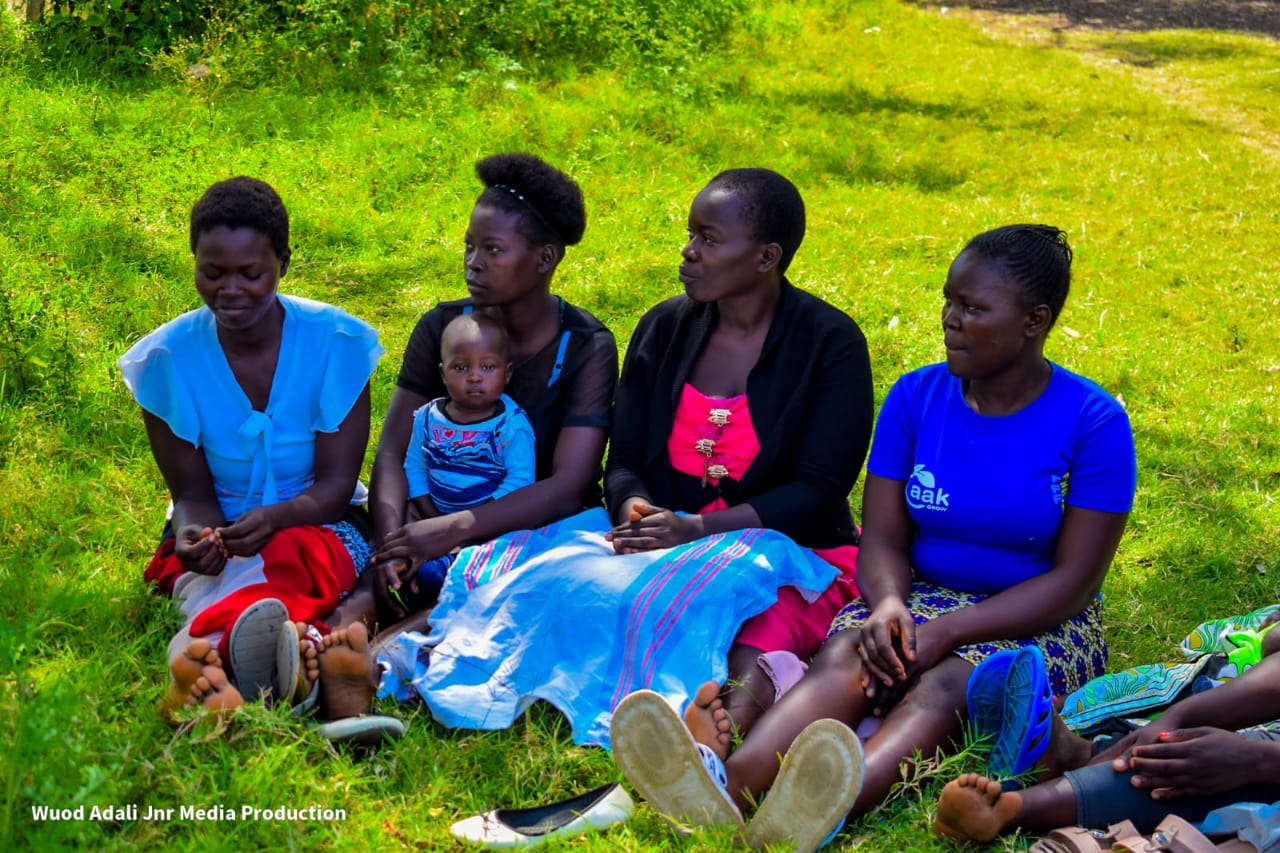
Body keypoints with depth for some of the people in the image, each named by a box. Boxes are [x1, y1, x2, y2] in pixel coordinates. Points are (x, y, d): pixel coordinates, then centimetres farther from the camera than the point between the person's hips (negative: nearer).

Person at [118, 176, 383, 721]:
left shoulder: (336, 342, -12)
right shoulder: (166, 359, -8)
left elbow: (335, 484, -12)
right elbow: (192, 492, -4)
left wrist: (271, 519, -34)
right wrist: (194, 535, -30)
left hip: (320, 523, 0)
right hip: (214, 532, 0)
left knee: (287, 557, -37)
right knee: (206, 573, -36)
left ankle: (203, 655, -69)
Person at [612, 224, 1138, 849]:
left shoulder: (1094, 421, -9)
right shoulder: (917, 396, 2)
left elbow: (1073, 582, -12)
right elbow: (883, 538, 0)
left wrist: (948, 630, -23)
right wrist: (889, 605, -24)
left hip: (1039, 626, -3)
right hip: (925, 598, 3)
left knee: (945, 685, -36)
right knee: (848, 654, -31)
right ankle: (727, 785, -59)